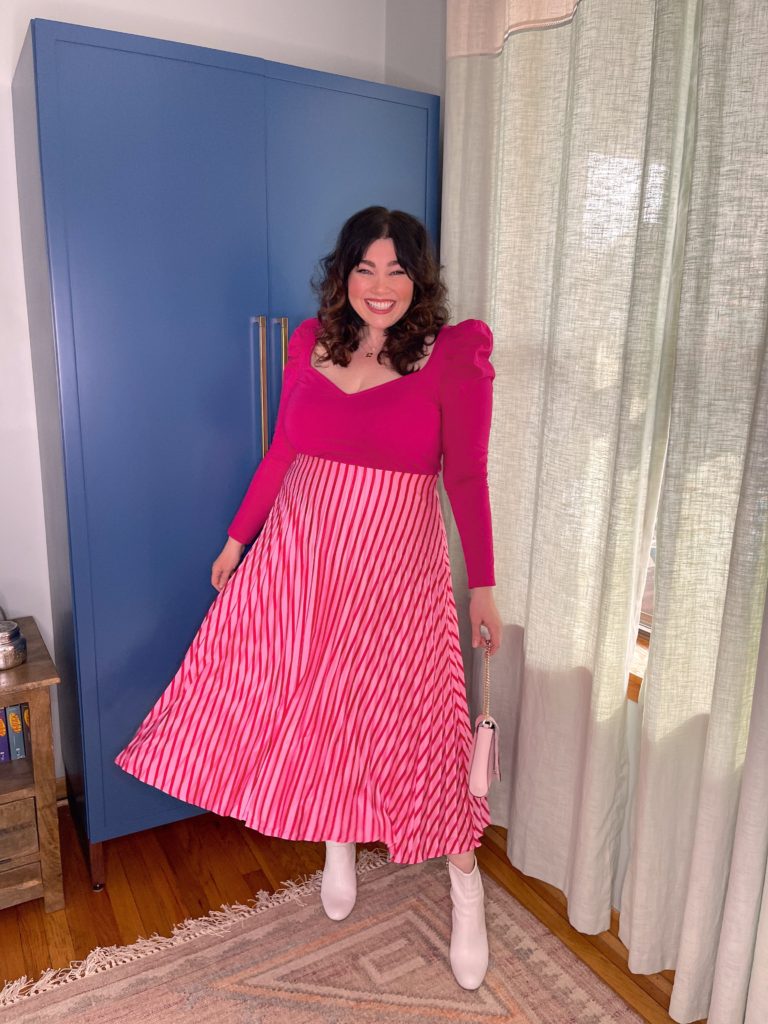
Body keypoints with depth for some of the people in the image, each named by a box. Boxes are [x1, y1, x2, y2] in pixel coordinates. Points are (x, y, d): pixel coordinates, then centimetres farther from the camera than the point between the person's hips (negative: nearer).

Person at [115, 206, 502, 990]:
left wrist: (483, 585, -4)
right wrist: (237, 537, 14)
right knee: (314, 704, 11)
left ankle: (464, 883, 31)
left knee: (415, 721, 6)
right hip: (298, 553, 4)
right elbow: (282, 452, 9)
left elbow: (467, 476, -6)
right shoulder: (309, 344, 2)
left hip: (394, 568, -3)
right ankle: (339, 848, 40)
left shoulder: (451, 358, -9)